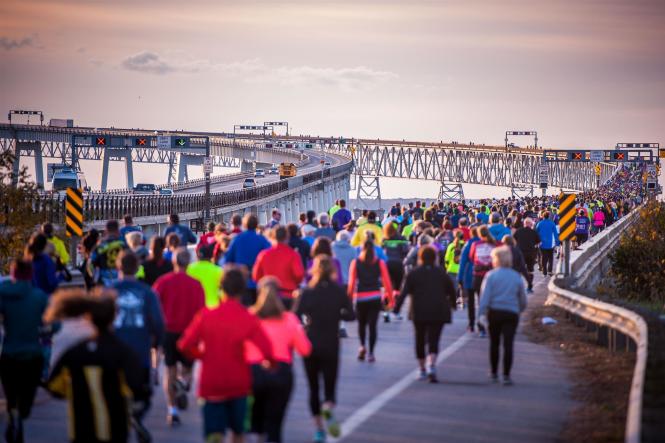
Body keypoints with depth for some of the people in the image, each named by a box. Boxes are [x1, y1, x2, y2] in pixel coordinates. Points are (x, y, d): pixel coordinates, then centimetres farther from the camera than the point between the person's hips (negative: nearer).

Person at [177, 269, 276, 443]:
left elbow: (185, 345, -8)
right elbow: (267, 351, -19)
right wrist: (271, 362, 4)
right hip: (238, 383, 1)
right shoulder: (249, 319, -11)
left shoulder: (206, 315, -7)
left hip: (211, 385, -1)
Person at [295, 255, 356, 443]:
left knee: (313, 388, 13)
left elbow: (295, 316, -12)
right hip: (331, 345, 0)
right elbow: (350, 315, -1)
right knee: (330, 386, 8)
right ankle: (328, 408, -26)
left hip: (310, 344, 0)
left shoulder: (307, 292, -6)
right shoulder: (339, 291, -3)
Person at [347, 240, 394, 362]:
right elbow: (387, 282, 0)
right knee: (372, 325, 2)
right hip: (376, 298, 0)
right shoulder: (380, 263, 3)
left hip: (361, 298, 0)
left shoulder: (355, 263, 2)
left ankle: (362, 346, 1)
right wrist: (390, 299, 5)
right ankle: (371, 353, -2)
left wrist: (349, 298, 2)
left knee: (361, 324, 19)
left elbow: (351, 282, -3)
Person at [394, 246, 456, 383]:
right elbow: (451, 290, 9)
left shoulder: (413, 273, -1)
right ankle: (432, 366, -27)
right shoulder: (441, 272, 4)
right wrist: (452, 304, 26)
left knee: (420, 340, 14)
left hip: (419, 312, 0)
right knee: (433, 340, -4)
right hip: (438, 312, 0)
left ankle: (422, 370, 19)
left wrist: (396, 308, -5)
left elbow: (404, 292, -6)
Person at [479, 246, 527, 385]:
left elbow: (485, 295, -10)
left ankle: (494, 373, 24)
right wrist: (519, 309, 29)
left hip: (494, 312, -1)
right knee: (508, 344, -4)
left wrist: (482, 312, -12)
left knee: (494, 344, 14)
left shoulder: (491, 275, -3)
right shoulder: (516, 277, 7)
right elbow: (523, 299, 13)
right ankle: (506, 375, -11)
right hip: (511, 313, 1)